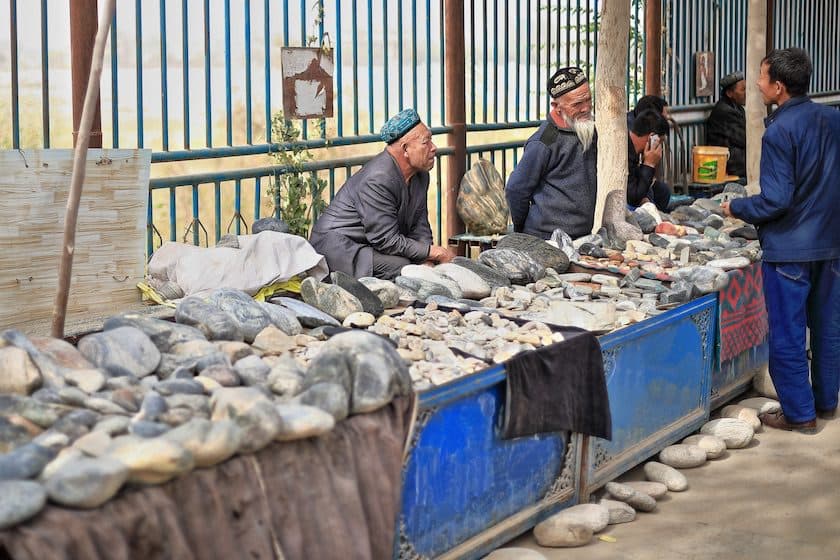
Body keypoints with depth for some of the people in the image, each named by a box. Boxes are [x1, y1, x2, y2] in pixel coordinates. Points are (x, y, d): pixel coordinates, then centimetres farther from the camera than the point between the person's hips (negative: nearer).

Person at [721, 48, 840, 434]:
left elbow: (776, 201, -21)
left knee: (787, 335, 4)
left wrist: (737, 208, -5)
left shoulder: (779, 131, -19)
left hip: (790, 247, -7)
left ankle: (799, 413, 10)